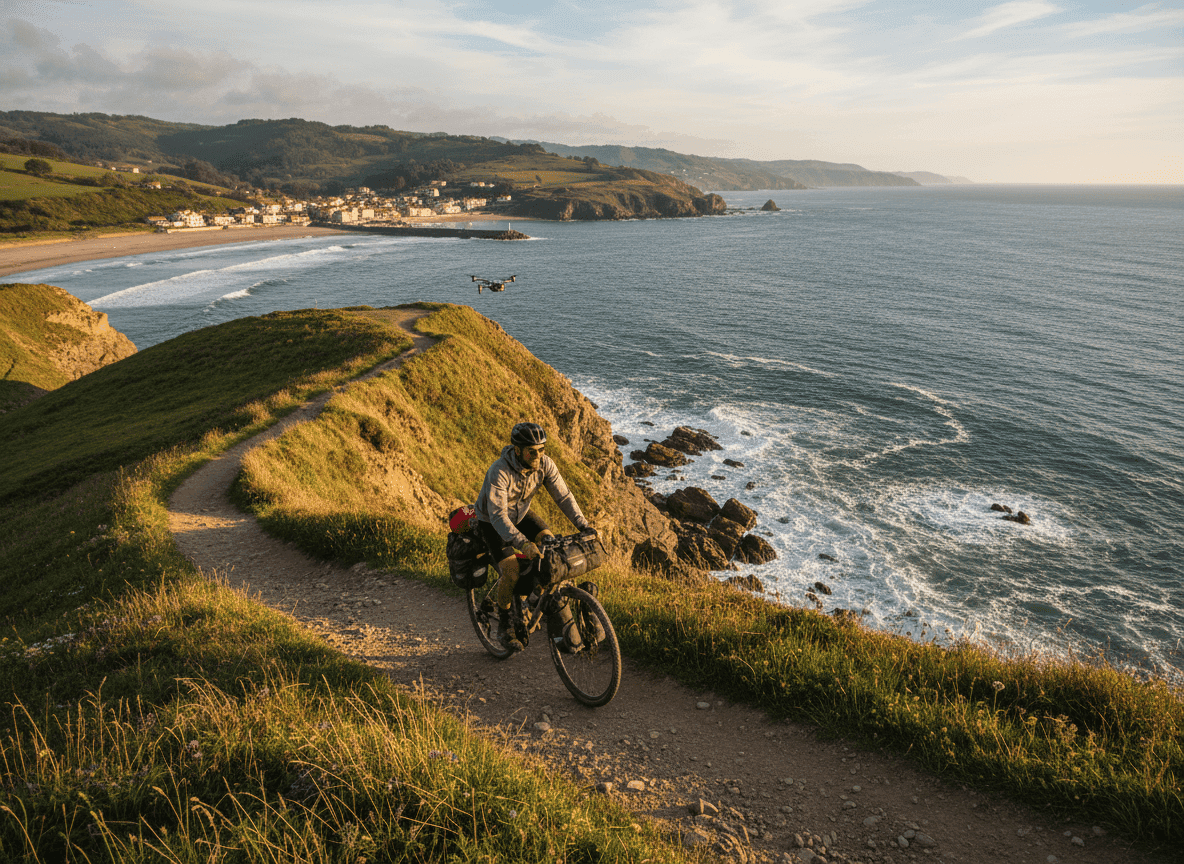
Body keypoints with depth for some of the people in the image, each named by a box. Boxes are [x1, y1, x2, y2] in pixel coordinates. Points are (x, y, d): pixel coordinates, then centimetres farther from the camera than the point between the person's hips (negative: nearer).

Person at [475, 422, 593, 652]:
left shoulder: (544, 464, -21)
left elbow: (563, 496, -16)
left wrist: (585, 526, -27)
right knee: (512, 572, -19)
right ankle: (504, 624, 4)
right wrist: (522, 543, -53)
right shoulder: (499, 472, -36)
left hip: (521, 514, 5)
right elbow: (498, 515, -40)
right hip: (492, 522, -5)